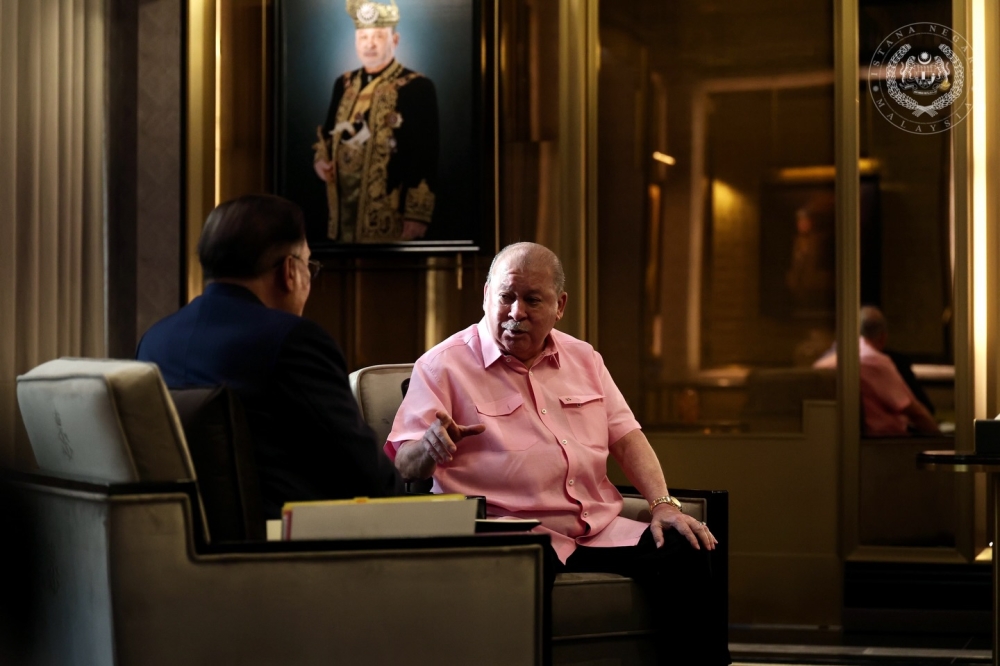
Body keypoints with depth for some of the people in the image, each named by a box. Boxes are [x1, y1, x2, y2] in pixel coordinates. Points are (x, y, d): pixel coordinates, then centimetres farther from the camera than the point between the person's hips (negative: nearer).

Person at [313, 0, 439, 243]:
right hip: (343, 203, 6)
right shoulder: (344, 84, 14)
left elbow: (425, 157, -9)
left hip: (388, 212, -5)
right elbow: (328, 132, 26)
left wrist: (418, 215, -15)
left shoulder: (418, 87, -5)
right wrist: (321, 159, 3)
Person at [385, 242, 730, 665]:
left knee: (685, 553, -20)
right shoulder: (444, 366, 2)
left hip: (599, 530, 5)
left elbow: (626, 439, 19)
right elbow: (403, 465, -3)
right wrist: (430, 449, -27)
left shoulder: (584, 360, 20)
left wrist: (663, 504, 2)